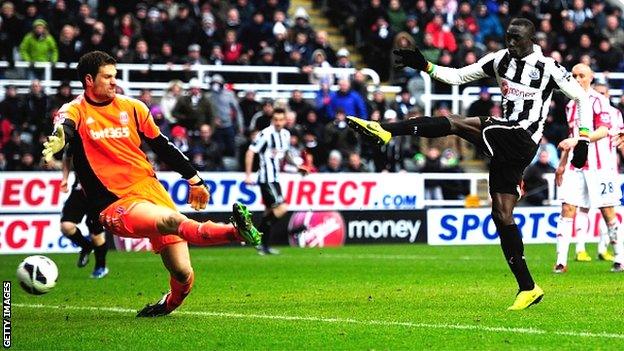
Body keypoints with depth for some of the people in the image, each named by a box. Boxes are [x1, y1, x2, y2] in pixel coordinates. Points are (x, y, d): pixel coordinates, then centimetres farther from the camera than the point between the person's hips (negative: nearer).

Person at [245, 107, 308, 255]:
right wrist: (248, 175, -18)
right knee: (281, 208, -17)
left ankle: (263, 246, 17)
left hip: (275, 178, 9)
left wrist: (296, 165, 13)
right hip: (266, 178, -9)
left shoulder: (286, 134, 11)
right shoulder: (266, 134, -14)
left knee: (270, 212, 11)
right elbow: (250, 152, -14)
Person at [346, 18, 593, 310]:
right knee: (502, 215, 3)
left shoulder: (548, 68, -4)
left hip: (522, 141, -7)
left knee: (455, 123, -21)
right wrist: (425, 66, 0)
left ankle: (387, 130, -24)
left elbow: (582, 97, 4)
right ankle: (528, 289, 6)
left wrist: (583, 140, -3)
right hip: (504, 143, 7)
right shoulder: (500, 59, 12)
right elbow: (458, 76, 15)